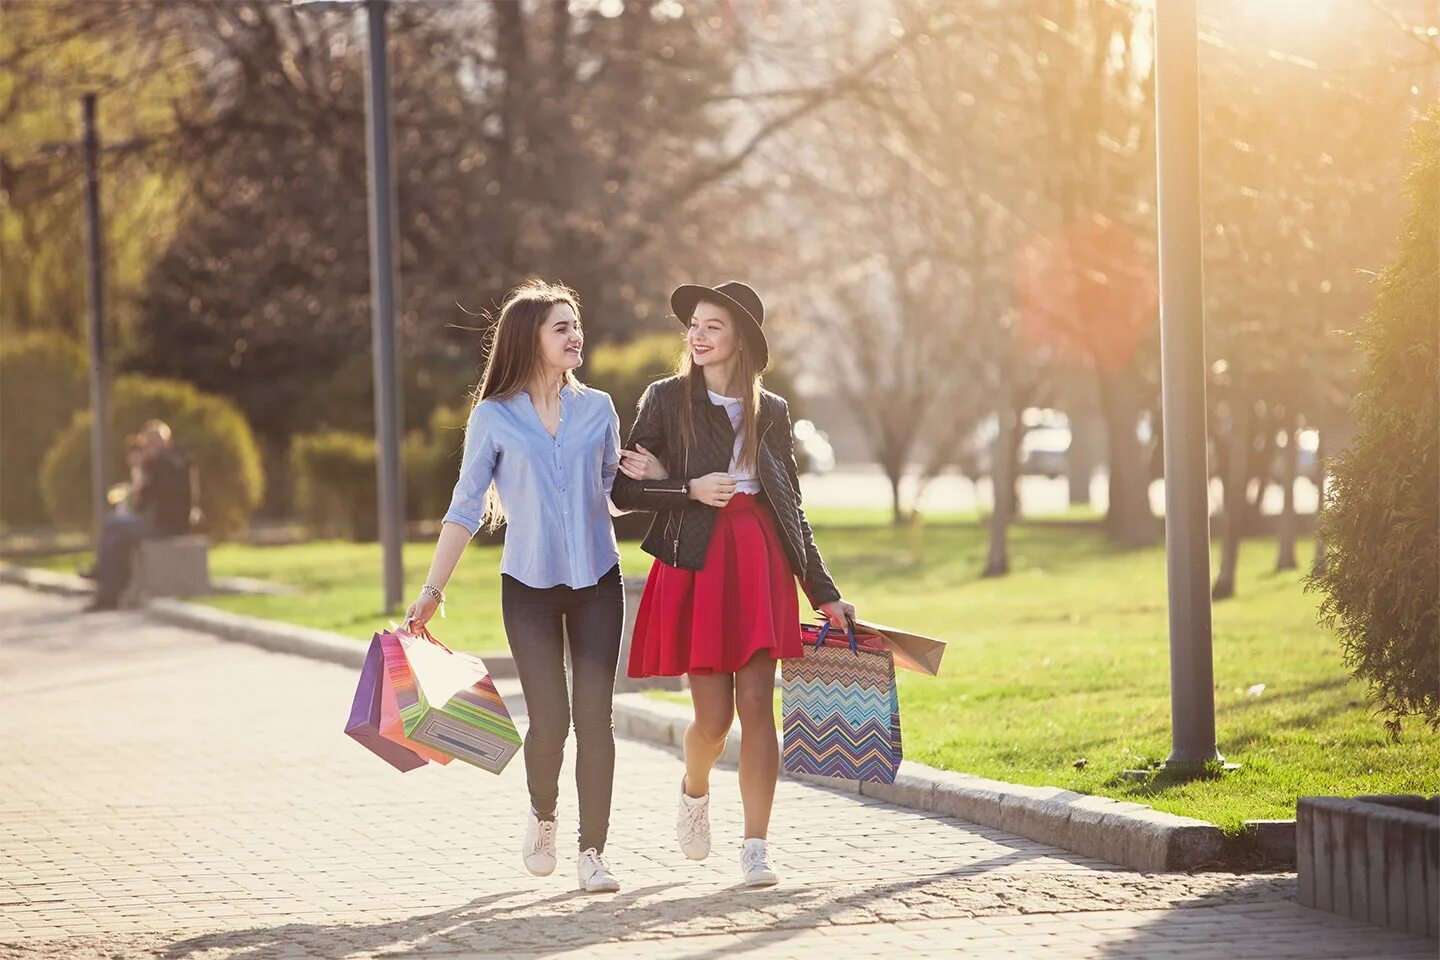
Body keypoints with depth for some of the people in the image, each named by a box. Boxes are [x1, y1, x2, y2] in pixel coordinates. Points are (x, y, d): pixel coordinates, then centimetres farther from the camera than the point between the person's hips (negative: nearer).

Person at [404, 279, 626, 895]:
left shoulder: (597, 410, 6)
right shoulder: (494, 418, -1)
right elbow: (465, 509, 1)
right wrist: (432, 591, -2)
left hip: (597, 581, 2)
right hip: (529, 585, -2)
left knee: (594, 716, -5)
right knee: (549, 719, -8)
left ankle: (593, 851, 3)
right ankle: (542, 815, 23)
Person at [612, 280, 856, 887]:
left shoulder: (771, 411, 12)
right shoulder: (667, 400, 5)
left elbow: (792, 507, 14)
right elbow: (624, 492, 2)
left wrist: (824, 593, 10)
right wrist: (690, 490, -13)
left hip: (761, 563, 2)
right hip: (696, 563, -2)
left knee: (757, 705, -6)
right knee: (713, 717, -3)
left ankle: (755, 848, -4)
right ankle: (694, 789, 31)